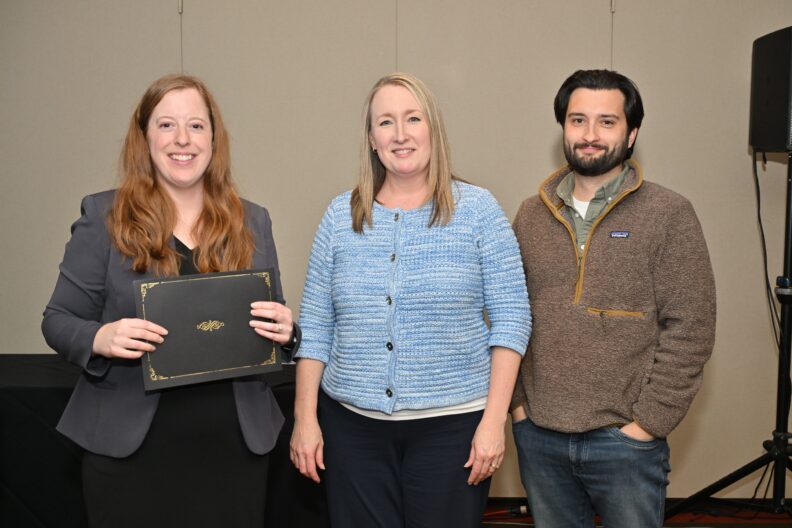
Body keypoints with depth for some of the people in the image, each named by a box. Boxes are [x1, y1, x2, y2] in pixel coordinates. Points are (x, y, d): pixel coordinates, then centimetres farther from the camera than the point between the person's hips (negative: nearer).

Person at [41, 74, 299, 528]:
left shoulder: (252, 222, 6)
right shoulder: (103, 216, -2)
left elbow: (277, 327, 11)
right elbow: (58, 321, 0)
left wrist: (285, 331, -11)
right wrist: (100, 339, -21)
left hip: (235, 444, 3)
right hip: (130, 446, -2)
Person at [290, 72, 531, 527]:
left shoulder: (477, 209, -4)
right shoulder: (341, 216, 4)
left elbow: (511, 317, -6)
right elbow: (314, 327, 5)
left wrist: (494, 420, -10)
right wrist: (305, 417, 1)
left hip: (452, 424, -2)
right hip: (352, 423, 3)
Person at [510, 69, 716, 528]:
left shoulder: (670, 214, -6)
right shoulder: (531, 215, 6)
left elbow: (690, 329, -9)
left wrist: (648, 423, -11)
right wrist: (516, 401, 2)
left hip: (625, 438, -3)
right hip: (537, 435, 4)